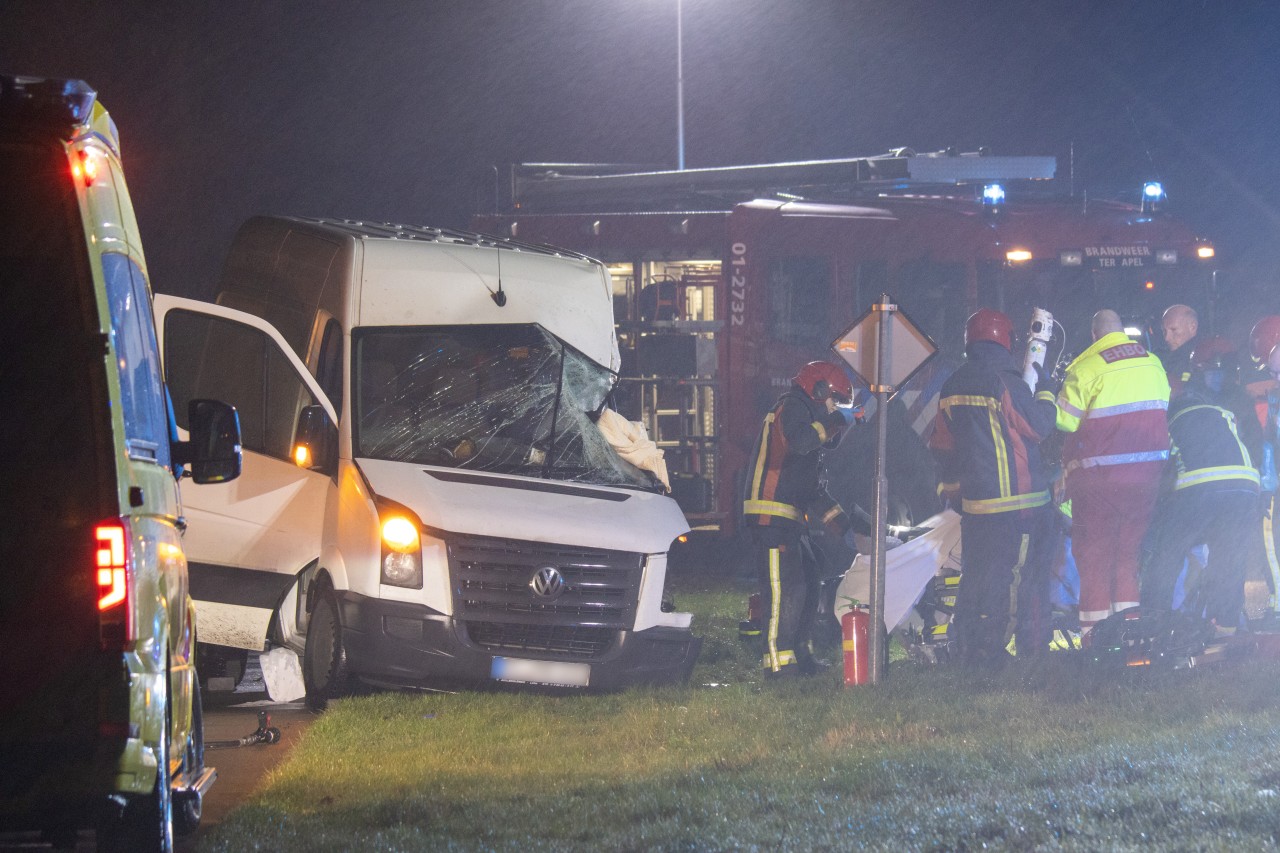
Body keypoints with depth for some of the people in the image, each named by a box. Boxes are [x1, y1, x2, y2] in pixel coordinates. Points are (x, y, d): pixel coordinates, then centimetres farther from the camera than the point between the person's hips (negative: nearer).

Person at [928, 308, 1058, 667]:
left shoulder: (952, 388, 10)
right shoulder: (1005, 382, -12)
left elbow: (941, 445, 17)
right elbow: (1039, 427, -7)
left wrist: (951, 488, 27)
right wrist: (1046, 392, 9)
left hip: (973, 502, 6)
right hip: (1017, 499, -6)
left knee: (975, 574, 10)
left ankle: (967, 649, 10)